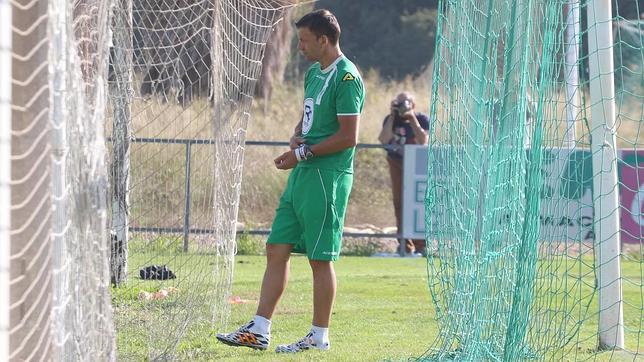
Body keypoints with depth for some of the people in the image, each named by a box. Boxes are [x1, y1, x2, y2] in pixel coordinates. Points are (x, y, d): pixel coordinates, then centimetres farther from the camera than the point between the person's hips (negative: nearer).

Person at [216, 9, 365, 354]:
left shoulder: (346, 77, -13)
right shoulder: (313, 73, 16)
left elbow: (348, 137, -18)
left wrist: (303, 153, -15)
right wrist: (296, 138, 4)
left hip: (327, 177, -10)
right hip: (302, 174, 10)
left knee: (320, 258, -2)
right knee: (276, 250, 7)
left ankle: (319, 336, 7)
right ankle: (259, 330, 9)